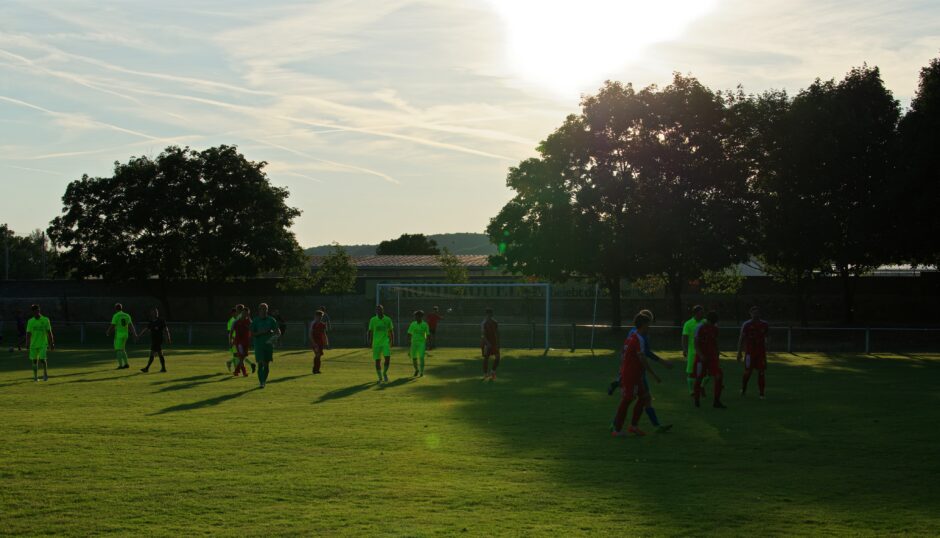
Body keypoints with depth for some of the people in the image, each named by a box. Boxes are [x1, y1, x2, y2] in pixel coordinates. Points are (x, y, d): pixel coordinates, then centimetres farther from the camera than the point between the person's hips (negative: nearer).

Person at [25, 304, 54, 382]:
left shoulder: (45, 320, -1)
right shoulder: (30, 321, 4)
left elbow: (49, 332, 1)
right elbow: (28, 333, 3)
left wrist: (52, 343, 0)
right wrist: (27, 343, -6)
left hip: (43, 344, -2)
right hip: (33, 344, 2)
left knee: (43, 359, -11)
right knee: (34, 360, 4)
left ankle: (45, 374, 8)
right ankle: (35, 376, 13)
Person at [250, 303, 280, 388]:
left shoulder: (271, 320, 5)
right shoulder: (255, 321, 0)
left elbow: (278, 332, 4)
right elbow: (252, 334, -4)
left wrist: (275, 333, -20)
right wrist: (261, 332, -19)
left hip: (269, 344, 2)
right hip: (259, 345, -2)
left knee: (267, 364, 6)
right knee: (261, 364, -12)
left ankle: (264, 381, 22)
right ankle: (261, 382, -12)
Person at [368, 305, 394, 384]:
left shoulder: (388, 319, 2)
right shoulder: (373, 320, 1)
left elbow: (391, 332, 9)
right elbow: (370, 331, 5)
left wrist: (392, 341, 6)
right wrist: (370, 341, -4)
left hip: (386, 342, 0)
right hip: (376, 343, 0)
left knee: (388, 358, -16)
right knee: (377, 360, 2)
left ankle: (385, 373, 9)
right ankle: (380, 378, 13)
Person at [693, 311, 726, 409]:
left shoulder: (715, 329, 10)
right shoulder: (700, 328, -9)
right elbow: (696, 344, -12)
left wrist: (717, 356, 16)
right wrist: (701, 355, -23)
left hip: (712, 357, 5)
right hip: (701, 357, -5)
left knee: (718, 377, -6)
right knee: (699, 378, 2)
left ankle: (716, 401, -1)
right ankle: (696, 400, 18)